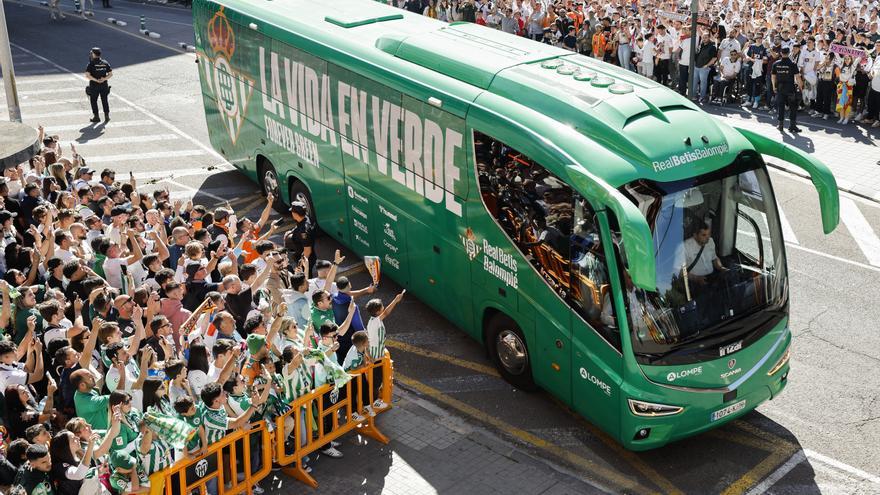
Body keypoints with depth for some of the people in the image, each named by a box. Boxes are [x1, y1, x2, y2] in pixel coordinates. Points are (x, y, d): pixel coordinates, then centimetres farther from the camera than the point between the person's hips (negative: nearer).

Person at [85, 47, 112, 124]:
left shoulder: (91, 64, -10)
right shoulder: (105, 63, 2)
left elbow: (87, 75, -19)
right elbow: (110, 74, 0)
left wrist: (96, 80, -16)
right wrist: (104, 79, -11)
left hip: (94, 86, -4)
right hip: (104, 85, 4)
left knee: (93, 101, 10)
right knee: (104, 101, 14)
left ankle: (96, 117, 11)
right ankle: (107, 116, 13)